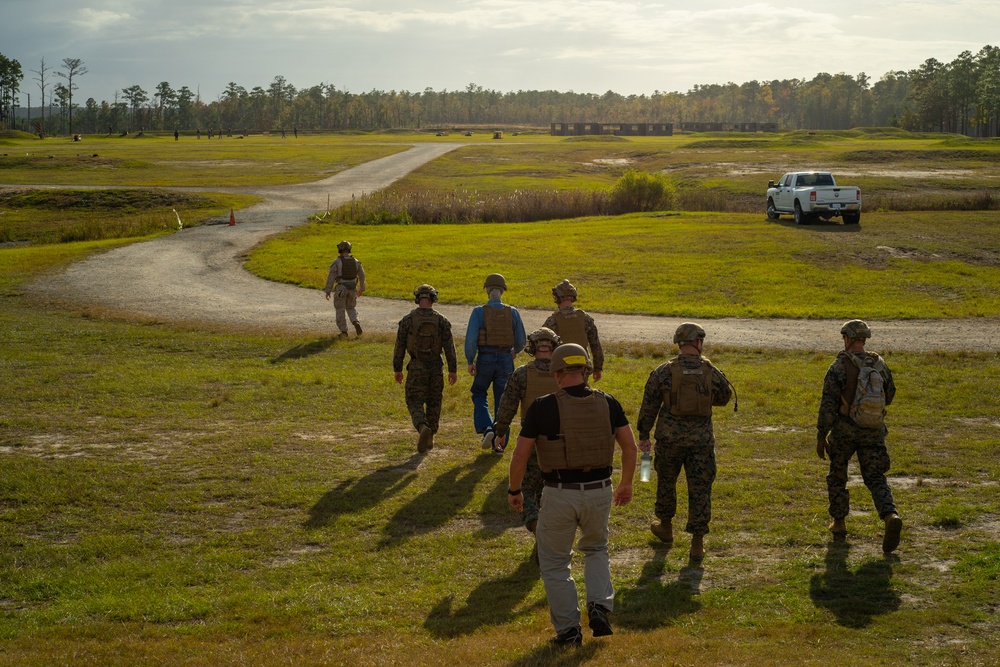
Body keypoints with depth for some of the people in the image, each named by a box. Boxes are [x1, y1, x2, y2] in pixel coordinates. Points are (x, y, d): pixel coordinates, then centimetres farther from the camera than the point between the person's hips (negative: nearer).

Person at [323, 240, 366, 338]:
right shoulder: (355, 261, 0)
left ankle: (344, 332, 10)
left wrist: (327, 291, -6)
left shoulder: (336, 262, -13)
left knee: (340, 310, 10)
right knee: (351, 308, 20)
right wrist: (361, 289, 22)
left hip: (341, 288, -3)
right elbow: (362, 275, 8)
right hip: (352, 289, 3)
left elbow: (331, 277, -13)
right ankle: (356, 323, -5)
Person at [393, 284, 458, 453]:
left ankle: (423, 428, -25)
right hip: (435, 368, 2)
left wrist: (397, 369, 5)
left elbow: (400, 346, -4)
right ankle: (429, 439, 21)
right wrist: (453, 370, 3)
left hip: (416, 368, -2)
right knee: (433, 403, 16)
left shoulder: (407, 319, -8)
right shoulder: (441, 320, -6)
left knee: (415, 403, 3)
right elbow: (449, 347, -6)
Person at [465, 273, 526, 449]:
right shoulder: (512, 312, -1)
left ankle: (486, 428, -4)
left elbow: (470, 339, -14)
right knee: (502, 401, 10)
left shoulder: (479, 312, -9)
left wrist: (470, 361, -3)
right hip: (506, 360, 2)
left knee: (479, 394, 18)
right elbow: (521, 340, 3)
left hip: (485, 360, -2)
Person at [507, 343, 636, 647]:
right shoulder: (607, 403, -1)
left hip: (560, 495, -3)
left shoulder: (542, 407, -11)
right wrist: (626, 484, 19)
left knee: (555, 563, 14)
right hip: (599, 492, 3)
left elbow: (520, 454, -8)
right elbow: (630, 446, 4)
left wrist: (514, 490, 8)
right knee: (596, 549, 29)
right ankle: (600, 607, 10)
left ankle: (568, 630, 14)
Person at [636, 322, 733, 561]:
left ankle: (665, 527, 39)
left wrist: (643, 435, 5)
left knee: (666, 481, 21)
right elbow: (724, 397, 14)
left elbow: (649, 406, -4)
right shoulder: (712, 372, -4)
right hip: (702, 438, 0)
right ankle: (697, 544, 3)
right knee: (700, 489, 4)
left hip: (670, 436, 0)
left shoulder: (663, 371, -7)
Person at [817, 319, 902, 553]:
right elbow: (889, 396, 17)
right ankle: (891, 517, -21)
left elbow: (827, 405, -15)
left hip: (844, 430, -3)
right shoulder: (880, 364, 1)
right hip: (873, 431, 3)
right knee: (875, 479, 5)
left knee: (837, 475, 19)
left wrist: (821, 437, -8)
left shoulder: (839, 367, -13)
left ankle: (839, 523, 26)